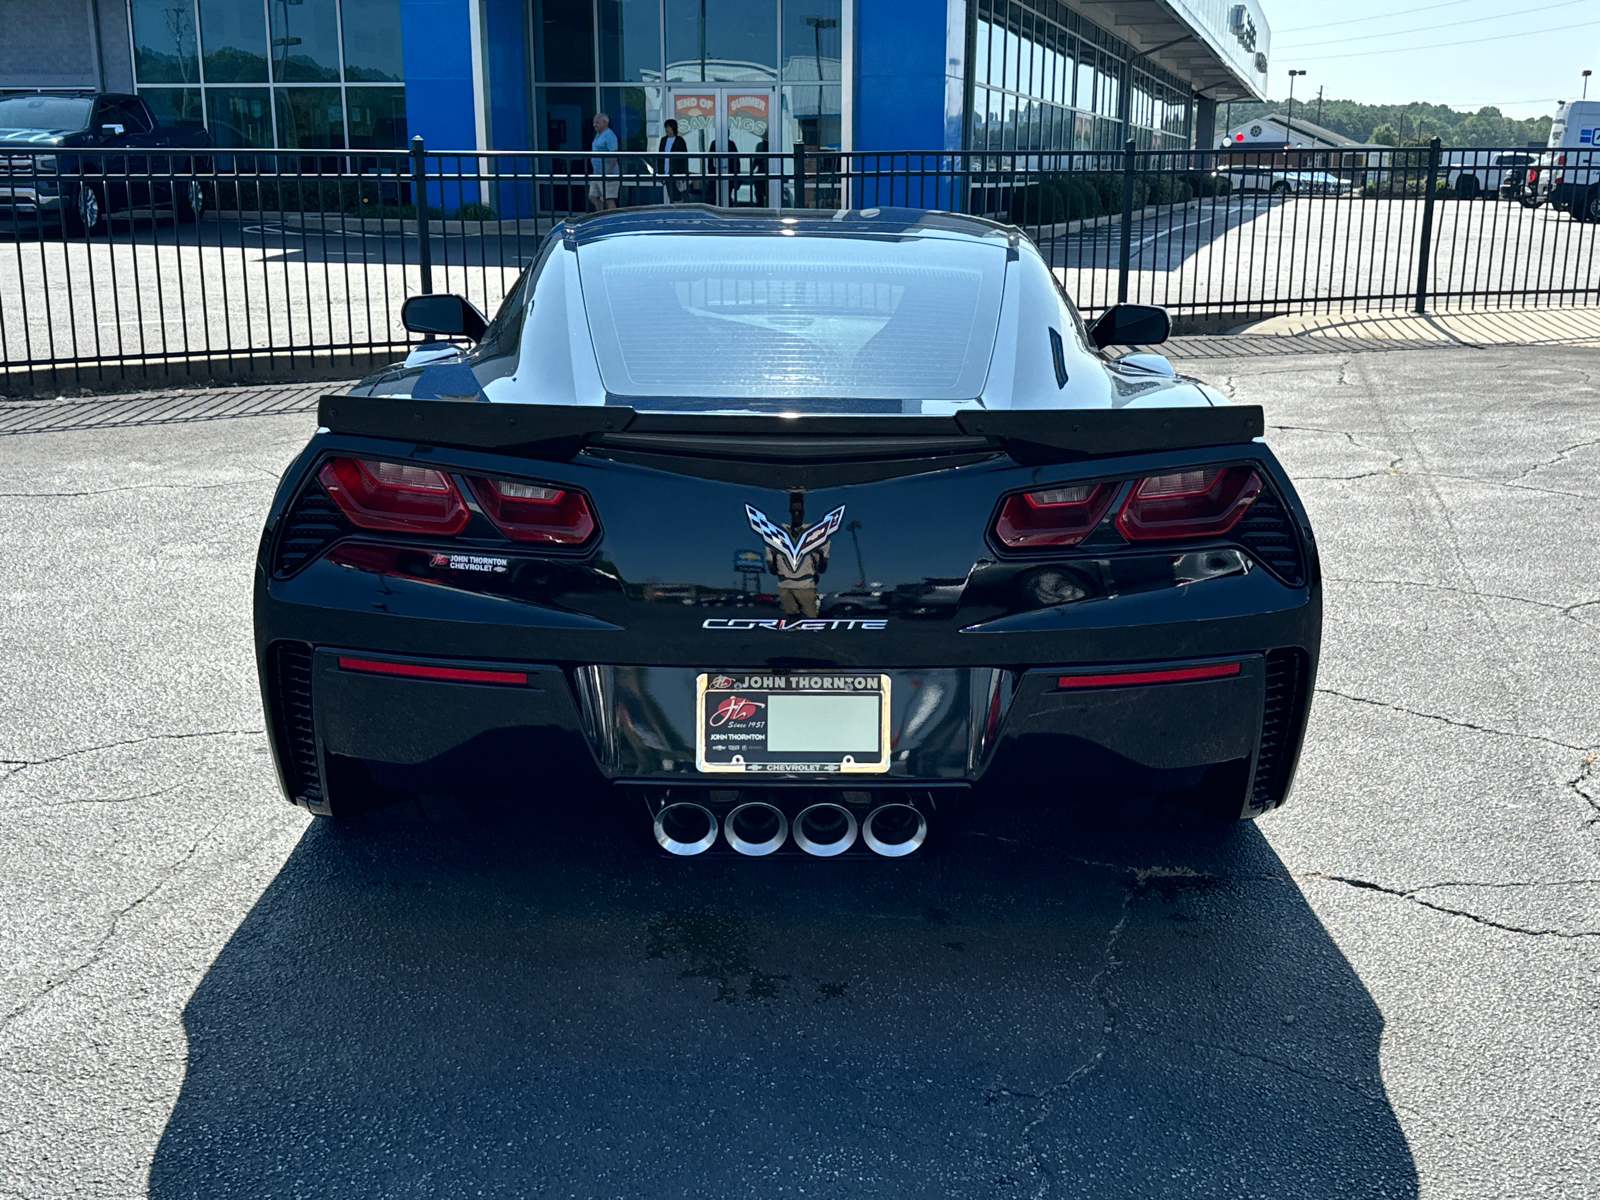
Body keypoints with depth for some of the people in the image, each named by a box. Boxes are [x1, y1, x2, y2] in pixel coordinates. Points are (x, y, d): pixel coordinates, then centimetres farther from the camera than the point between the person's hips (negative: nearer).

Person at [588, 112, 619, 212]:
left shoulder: (609, 135, -13)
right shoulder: (598, 135, 17)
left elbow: (614, 156, -20)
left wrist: (609, 173, -24)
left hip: (606, 174, -10)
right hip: (597, 174, 10)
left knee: (608, 199, -7)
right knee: (593, 196, 12)